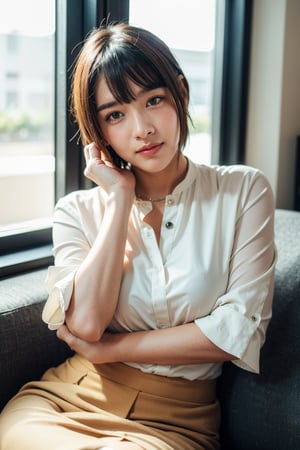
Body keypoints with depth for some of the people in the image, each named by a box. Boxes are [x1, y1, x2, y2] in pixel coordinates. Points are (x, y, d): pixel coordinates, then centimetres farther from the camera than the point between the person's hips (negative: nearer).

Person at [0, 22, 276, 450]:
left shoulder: (243, 190, 1)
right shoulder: (78, 211, 6)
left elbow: (241, 329, -8)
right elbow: (85, 322, -11)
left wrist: (107, 349, -6)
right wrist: (121, 198, -7)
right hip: (69, 398, 2)